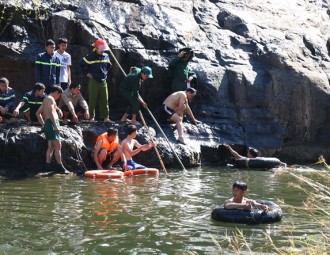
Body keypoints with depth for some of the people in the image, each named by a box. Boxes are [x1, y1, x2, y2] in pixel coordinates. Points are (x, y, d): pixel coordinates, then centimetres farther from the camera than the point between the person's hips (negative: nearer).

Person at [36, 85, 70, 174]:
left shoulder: (45, 99, 24)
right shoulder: (50, 99, -6)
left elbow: (38, 113, 29)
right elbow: (51, 112, -20)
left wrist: (43, 124, 26)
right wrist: (56, 126, -24)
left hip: (47, 124, 10)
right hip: (52, 123, -10)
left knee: (51, 146, 9)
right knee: (58, 146, -11)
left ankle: (48, 166, 5)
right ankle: (60, 167, -13)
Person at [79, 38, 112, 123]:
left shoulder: (106, 56, 8)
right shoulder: (90, 57, -8)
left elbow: (108, 65, 27)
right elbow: (81, 64, -4)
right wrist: (87, 73, -5)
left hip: (103, 81, 5)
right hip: (94, 81, -4)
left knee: (104, 100, 3)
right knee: (92, 100, 2)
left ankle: (105, 117, 5)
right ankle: (91, 117, 10)